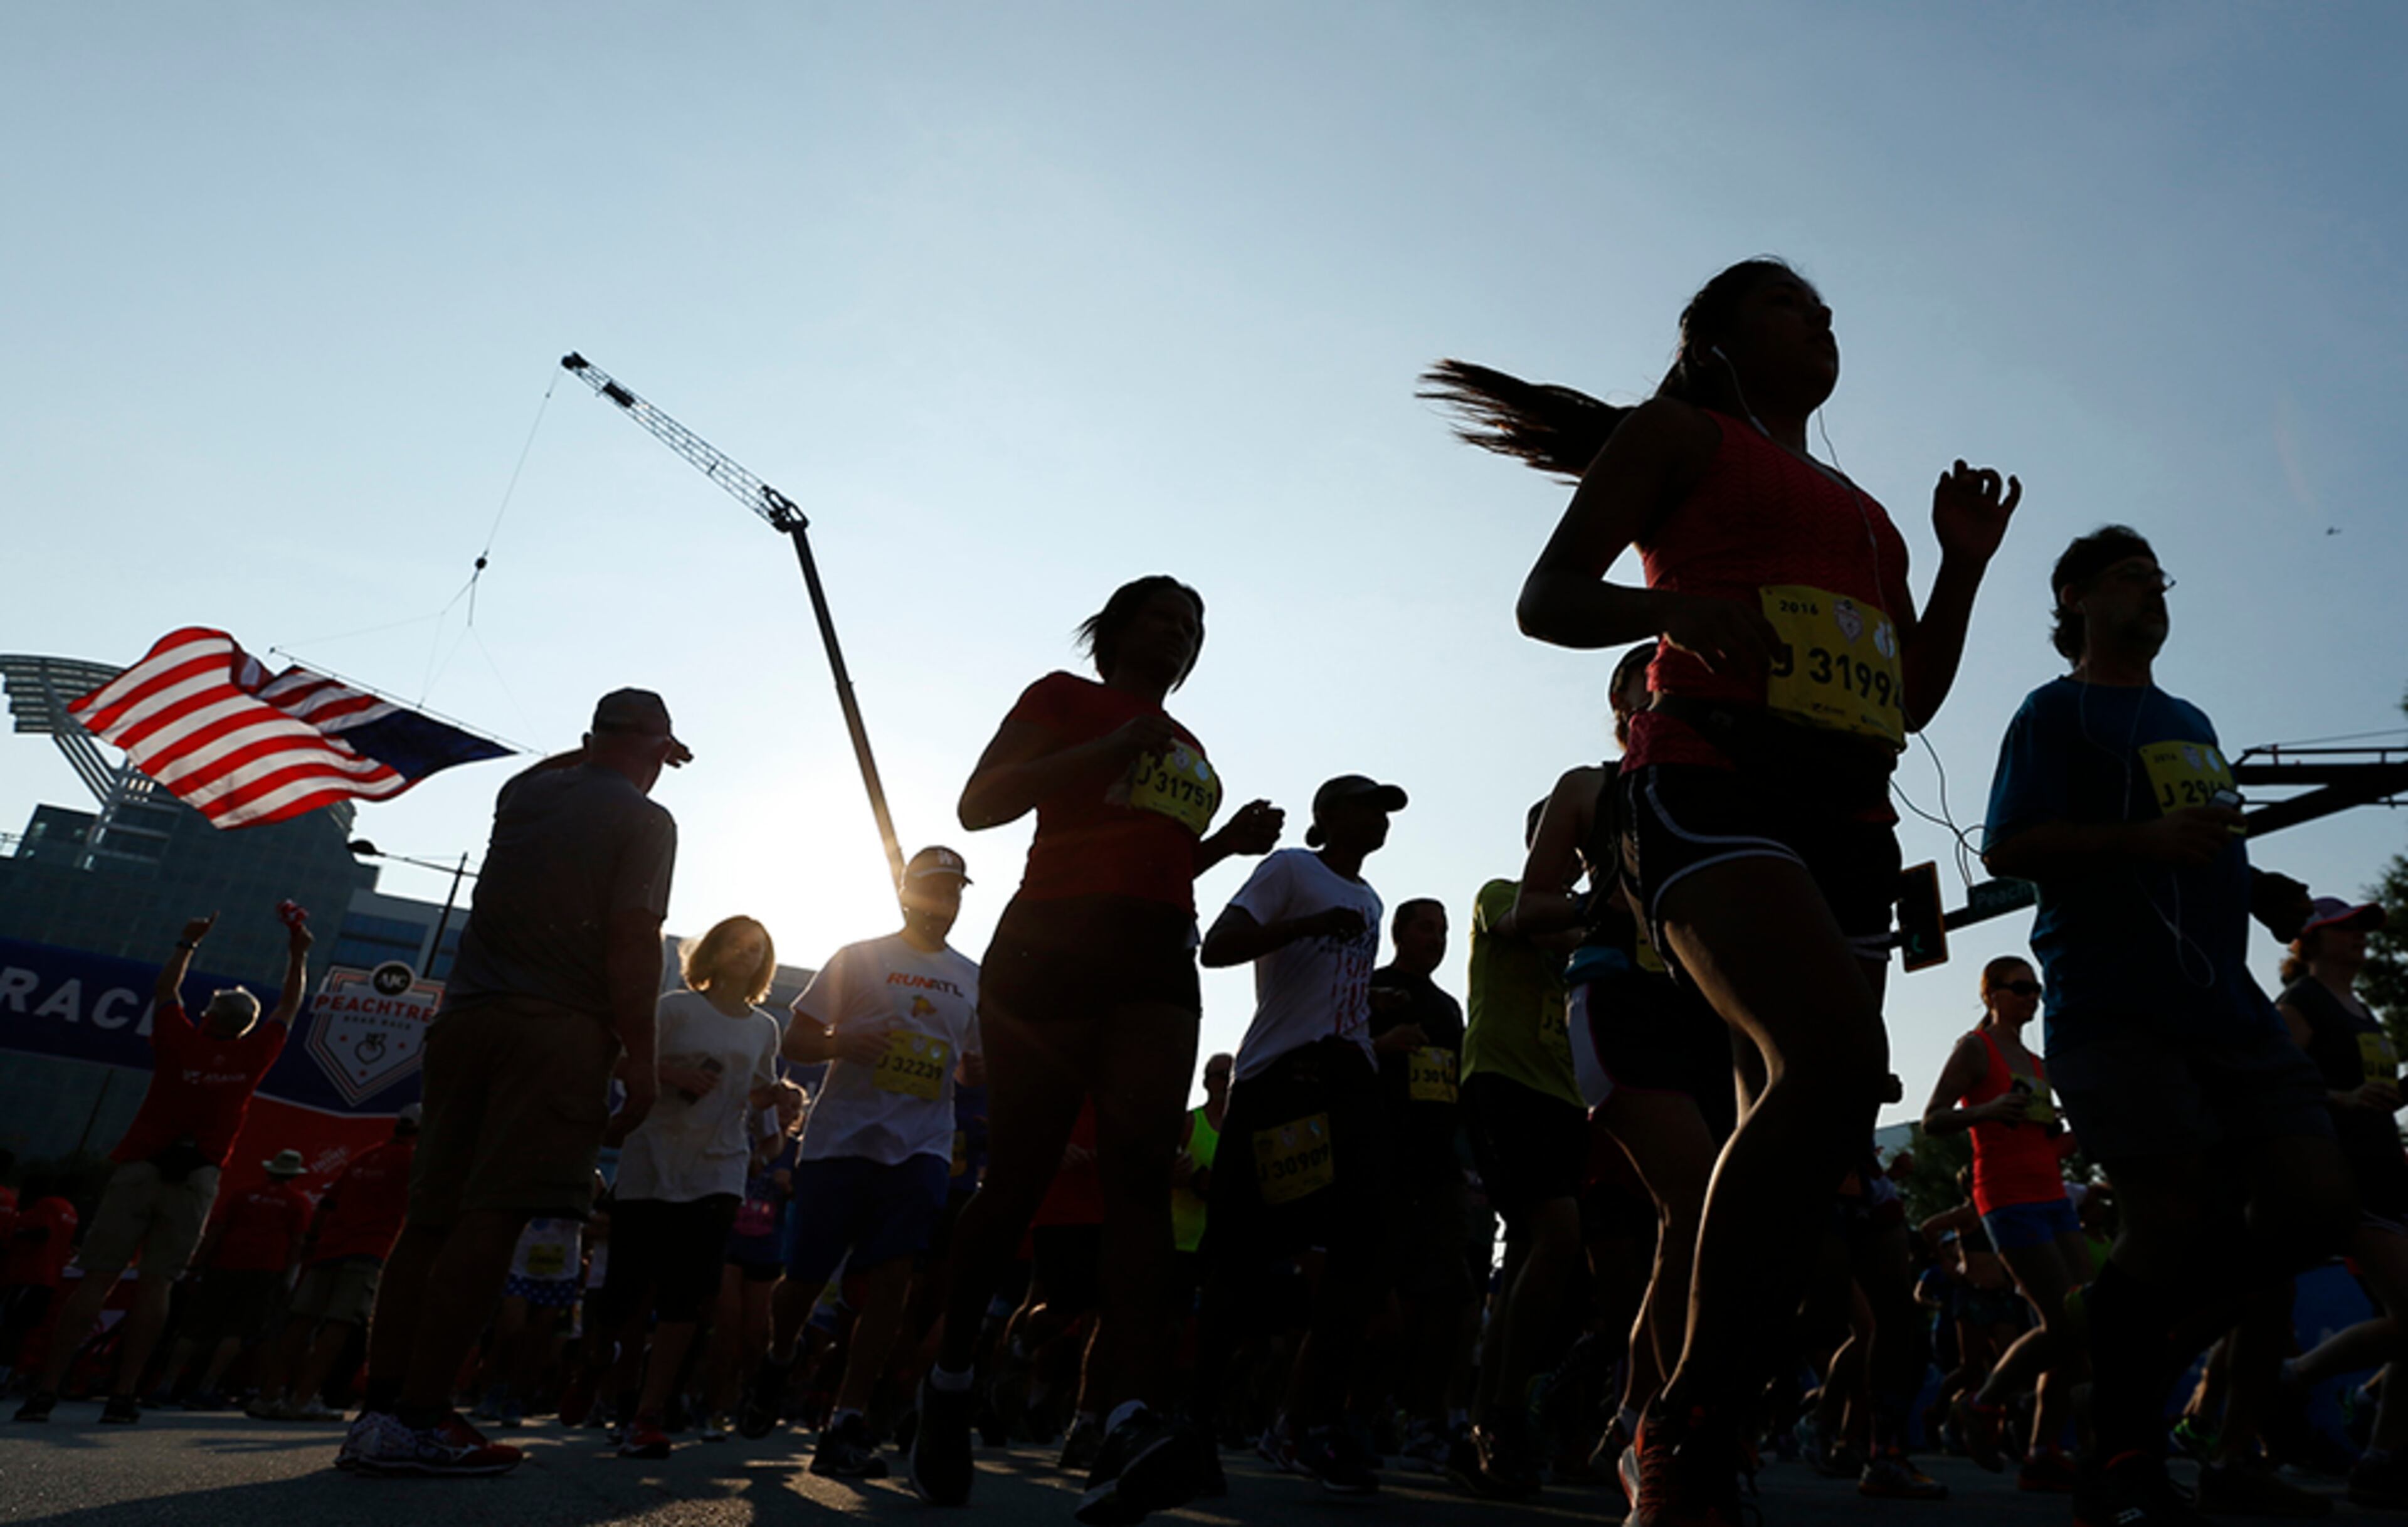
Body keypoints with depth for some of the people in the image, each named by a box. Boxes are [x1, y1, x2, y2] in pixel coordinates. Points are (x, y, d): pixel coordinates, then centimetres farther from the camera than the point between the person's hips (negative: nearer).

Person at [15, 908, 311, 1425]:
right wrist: (298, 952, 27)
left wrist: (188, 943, 30)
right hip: (196, 1176, 0)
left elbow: (165, 990, 20)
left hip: (139, 1167, 0)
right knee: (155, 1285, -1)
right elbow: (290, 1006, 18)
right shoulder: (253, 1056, 3)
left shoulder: (179, 1041, 1)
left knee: (96, 1280, 0)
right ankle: (123, 1394, -4)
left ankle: (47, 1387, -3)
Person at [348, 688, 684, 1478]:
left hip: (467, 1018, 7)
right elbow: (631, 938, -11)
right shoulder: (644, 820, -2)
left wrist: (598, 751, 47)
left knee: (432, 1216, 7)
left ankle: (378, 1410, 10)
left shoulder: (527, 793, 17)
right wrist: (640, 1054, -10)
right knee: (492, 1218, -10)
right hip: (557, 1029, -7)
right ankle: (415, 1420, -12)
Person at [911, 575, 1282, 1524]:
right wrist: (1108, 752, -10)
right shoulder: (1065, 697, 10)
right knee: (1017, 1178, -2)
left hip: (1157, 964, 5)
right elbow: (978, 805, -2)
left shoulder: (1189, 751, 26)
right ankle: (948, 1383, 19)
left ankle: (1131, 1421, -26)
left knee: (1143, 1167, -15)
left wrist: (1229, 841, 15)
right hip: (1052, 945, -4)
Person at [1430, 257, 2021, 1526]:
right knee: (1837, 1061, -29)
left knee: (1803, 1121, -3)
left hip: (1848, 816, 8)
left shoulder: (1861, 509, 32)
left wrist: (1965, 564, 18)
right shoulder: (1678, 434, 14)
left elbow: (1917, 695, 29)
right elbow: (1548, 599, 2)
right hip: (1712, 778, -7)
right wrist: (1674, 603, -16)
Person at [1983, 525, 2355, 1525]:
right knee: (2178, 1220, -16)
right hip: (2116, 1007, -8)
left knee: (2316, 1205, -3)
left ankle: (2146, 1344, 20)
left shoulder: (2191, 722, 27)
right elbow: (2007, 849, -10)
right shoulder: (2056, 711, 3)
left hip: (2227, 1002, 8)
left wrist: (2267, 893, 12)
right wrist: (2144, 839, -21)